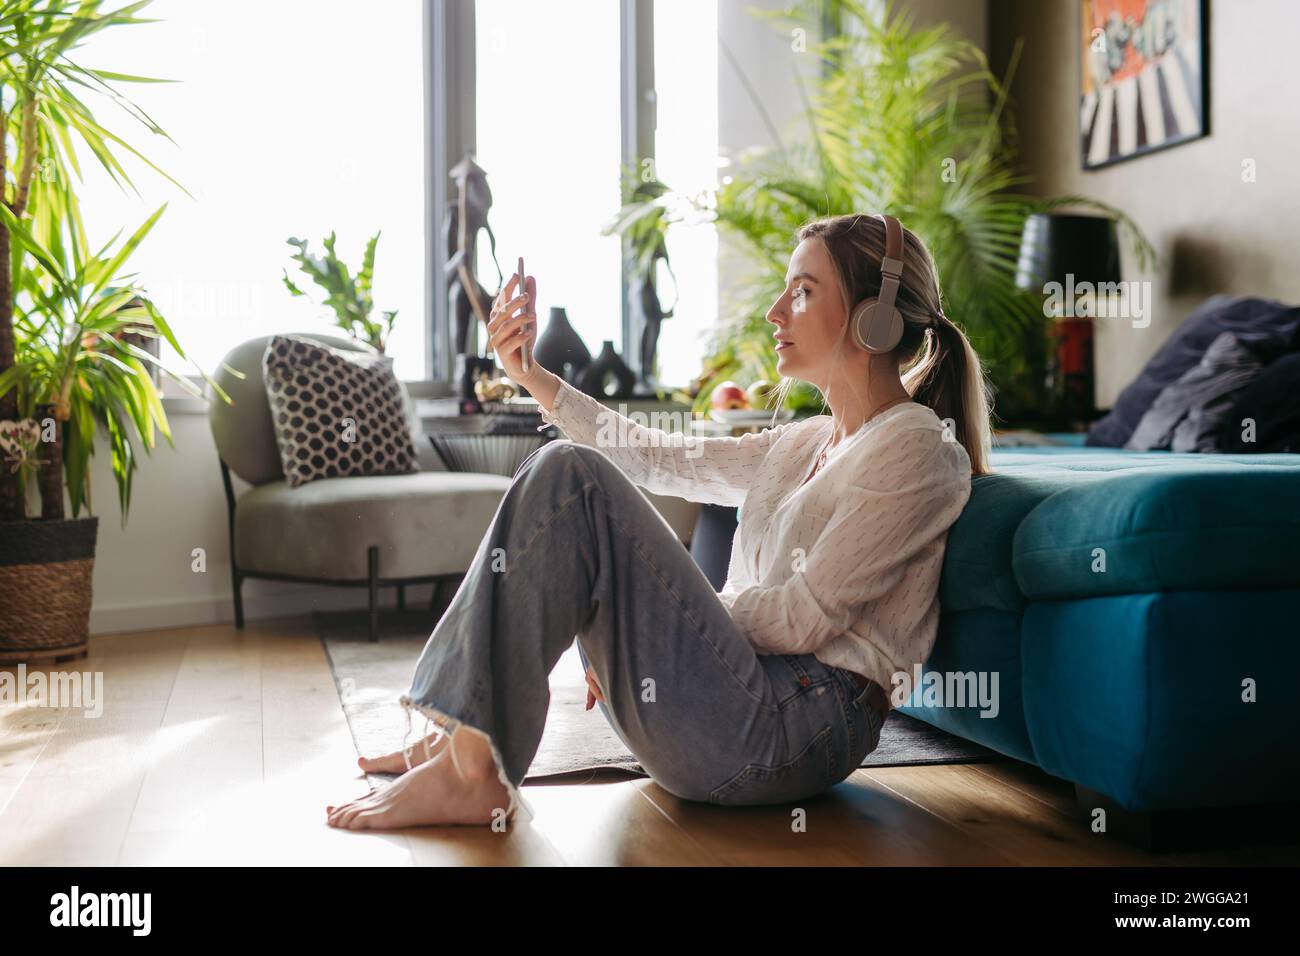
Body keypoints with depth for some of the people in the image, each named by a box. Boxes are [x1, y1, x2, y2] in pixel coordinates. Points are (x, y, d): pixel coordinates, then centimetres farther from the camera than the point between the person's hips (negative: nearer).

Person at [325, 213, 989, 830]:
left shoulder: (918, 448, -6)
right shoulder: (805, 444, 21)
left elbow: (806, 616, -13)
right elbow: (659, 457, 20)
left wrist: (654, 623, -6)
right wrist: (531, 375, 14)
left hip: (792, 730, -9)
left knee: (571, 476, -18)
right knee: (567, 475, 14)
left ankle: (470, 774, -18)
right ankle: (465, 736, 4)